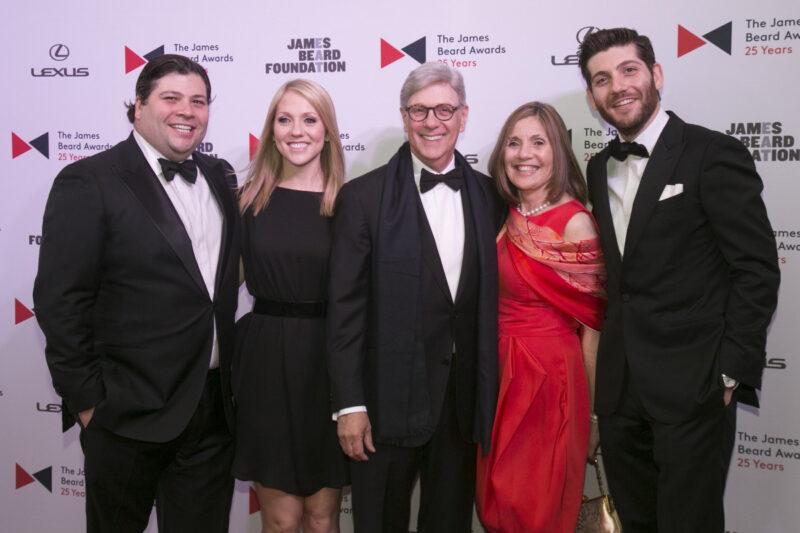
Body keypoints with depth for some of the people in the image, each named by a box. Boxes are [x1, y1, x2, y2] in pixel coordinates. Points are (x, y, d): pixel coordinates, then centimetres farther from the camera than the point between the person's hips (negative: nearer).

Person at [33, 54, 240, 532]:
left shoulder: (220, 176, 9)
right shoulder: (89, 183, -9)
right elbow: (60, 301, -11)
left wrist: (230, 371, 8)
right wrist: (88, 402, -11)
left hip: (214, 409, 5)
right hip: (130, 417, -5)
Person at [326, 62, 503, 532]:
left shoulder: (487, 194, 5)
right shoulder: (364, 196, -6)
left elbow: (490, 296, 8)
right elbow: (346, 307, -7)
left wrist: (488, 394, 5)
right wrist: (349, 404, -10)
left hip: (466, 398, 3)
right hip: (389, 396, -3)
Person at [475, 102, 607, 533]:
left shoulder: (575, 222, -12)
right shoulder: (506, 219, 5)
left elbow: (591, 327, -10)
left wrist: (592, 415, -7)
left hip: (552, 376, -6)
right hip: (501, 374, 6)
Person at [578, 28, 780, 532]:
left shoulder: (714, 154, -8)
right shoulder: (599, 169, 11)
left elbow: (757, 270, -10)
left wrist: (731, 374, -13)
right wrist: (608, 365, 8)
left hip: (692, 390, -6)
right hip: (620, 390, 6)